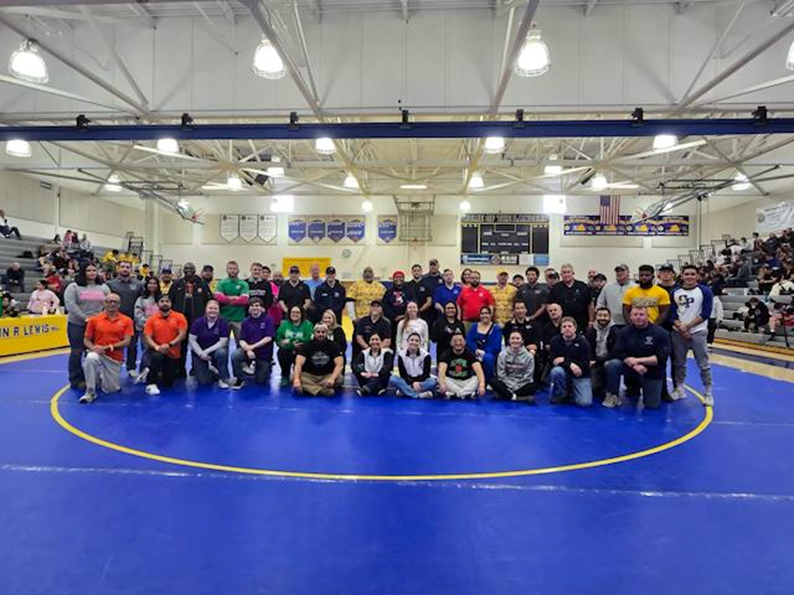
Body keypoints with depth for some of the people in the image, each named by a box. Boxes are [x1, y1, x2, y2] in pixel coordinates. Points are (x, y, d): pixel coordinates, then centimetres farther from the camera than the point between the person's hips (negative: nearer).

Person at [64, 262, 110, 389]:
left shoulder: (103, 287, 12)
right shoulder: (74, 287, 0)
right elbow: (70, 305, -10)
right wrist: (85, 318, -15)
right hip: (77, 324, -3)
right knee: (77, 352, 3)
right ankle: (76, 380, 11)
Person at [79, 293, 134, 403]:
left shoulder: (126, 320, -1)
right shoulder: (94, 319, 1)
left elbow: (126, 341, -7)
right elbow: (86, 340, 3)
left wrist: (108, 347, -18)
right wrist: (93, 347, -18)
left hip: (115, 358, 1)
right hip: (98, 353, 0)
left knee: (111, 390, 0)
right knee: (90, 359, -38)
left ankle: (103, 377, 37)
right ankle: (90, 392, -20)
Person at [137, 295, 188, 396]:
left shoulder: (179, 317, -4)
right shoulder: (152, 319, 0)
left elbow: (182, 334, -11)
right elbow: (147, 337, -7)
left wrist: (169, 345, -26)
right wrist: (157, 347, -26)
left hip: (173, 354, 1)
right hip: (157, 352, -1)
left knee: (168, 384, 7)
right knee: (156, 357, -40)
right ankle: (151, 384, -20)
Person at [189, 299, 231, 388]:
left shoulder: (223, 323, -11)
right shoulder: (198, 322, -7)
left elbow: (223, 342, -15)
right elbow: (192, 340, -7)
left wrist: (207, 351, -21)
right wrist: (201, 353, -18)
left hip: (216, 350, -1)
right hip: (200, 352, 1)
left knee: (222, 353, -39)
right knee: (204, 381, -13)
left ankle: (223, 379, -17)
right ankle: (212, 372, 25)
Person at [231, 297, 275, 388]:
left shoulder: (268, 319, -8)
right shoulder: (246, 321, 1)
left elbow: (268, 338, -15)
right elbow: (242, 340, -2)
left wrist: (253, 346, -19)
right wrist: (248, 350, -22)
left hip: (264, 353, -2)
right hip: (248, 349, 2)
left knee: (260, 381, 3)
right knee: (235, 355, -30)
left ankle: (266, 368, 38)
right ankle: (240, 379, -6)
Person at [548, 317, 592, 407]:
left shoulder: (583, 342, -9)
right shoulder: (555, 341, -4)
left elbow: (585, 364, -16)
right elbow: (553, 360, -13)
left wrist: (564, 360, -20)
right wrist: (570, 364, -27)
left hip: (580, 376, -1)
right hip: (564, 372, 1)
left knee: (585, 403, -21)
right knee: (556, 371, -35)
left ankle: (572, 389, 15)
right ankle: (561, 394, -5)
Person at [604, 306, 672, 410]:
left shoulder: (661, 333, -13)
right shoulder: (625, 331, -5)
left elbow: (661, 358, -18)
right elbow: (619, 353, -11)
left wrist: (639, 360, -23)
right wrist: (634, 365, -25)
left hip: (652, 372, -1)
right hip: (631, 367, 1)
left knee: (652, 405, 0)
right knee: (612, 365, -28)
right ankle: (613, 395, -8)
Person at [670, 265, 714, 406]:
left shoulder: (705, 291, -4)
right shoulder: (675, 292, 6)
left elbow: (705, 313, -9)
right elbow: (672, 313, 3)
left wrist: (688, 326, -13)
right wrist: (680, 327, -11)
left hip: (698, 332, -3)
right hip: (678, 333, 3)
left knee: (703, 364, 0)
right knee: (679, 363, 11)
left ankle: (708, 392, 10)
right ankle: (679, 389, 23)